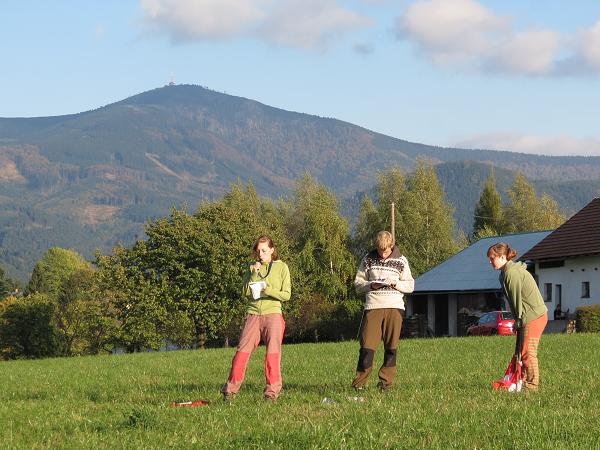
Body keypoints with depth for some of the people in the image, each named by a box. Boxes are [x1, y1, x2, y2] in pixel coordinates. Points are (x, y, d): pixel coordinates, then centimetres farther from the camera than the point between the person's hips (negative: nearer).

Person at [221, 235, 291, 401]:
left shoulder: (281, 267, 5)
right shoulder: (252, 267, 12)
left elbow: (286, 294, 1)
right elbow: (247, 292, 2)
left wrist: (268, 290, -15)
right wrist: (255, 273, -9)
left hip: (273, 314, -2)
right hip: (253, 314, 2)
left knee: (272, 353, -8)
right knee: (242, 351, -4)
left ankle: (272, 390, -4)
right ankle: (230, 389, 0)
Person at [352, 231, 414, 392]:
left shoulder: (401, 261, 8)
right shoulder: (368, 259, 8)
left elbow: (410, 286, 9)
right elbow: (358, 283, 10)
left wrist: (395, 283, -9)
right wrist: (371, 285, -9)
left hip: (394, 307, 1)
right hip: (372, 307, 0)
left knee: (391, 347, 1)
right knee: (367, 346, -6)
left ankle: (386, 382, 8)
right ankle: (360, 383, 1)